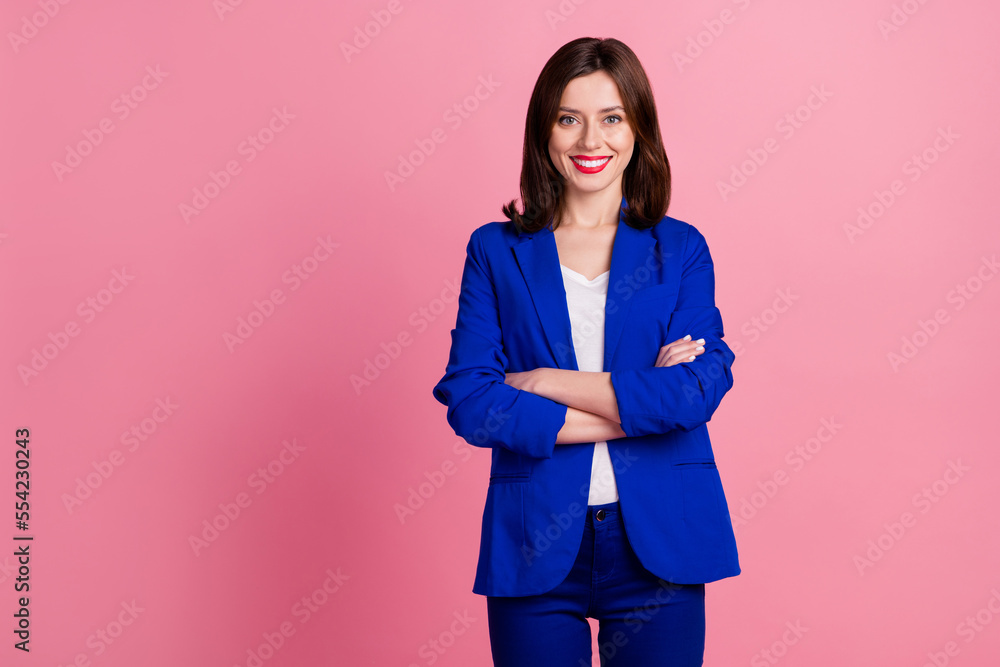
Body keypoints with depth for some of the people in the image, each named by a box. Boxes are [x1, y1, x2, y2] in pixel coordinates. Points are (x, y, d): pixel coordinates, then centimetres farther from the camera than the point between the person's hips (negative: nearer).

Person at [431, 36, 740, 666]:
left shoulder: (681, 249, 5)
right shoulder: (495, 251, 4)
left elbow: (700, 388, -10)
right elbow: (469, 403, -8)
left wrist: (539, 382, -11)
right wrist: (637, 406, -12)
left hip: (657, 545, 1)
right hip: (535, 548, 0)